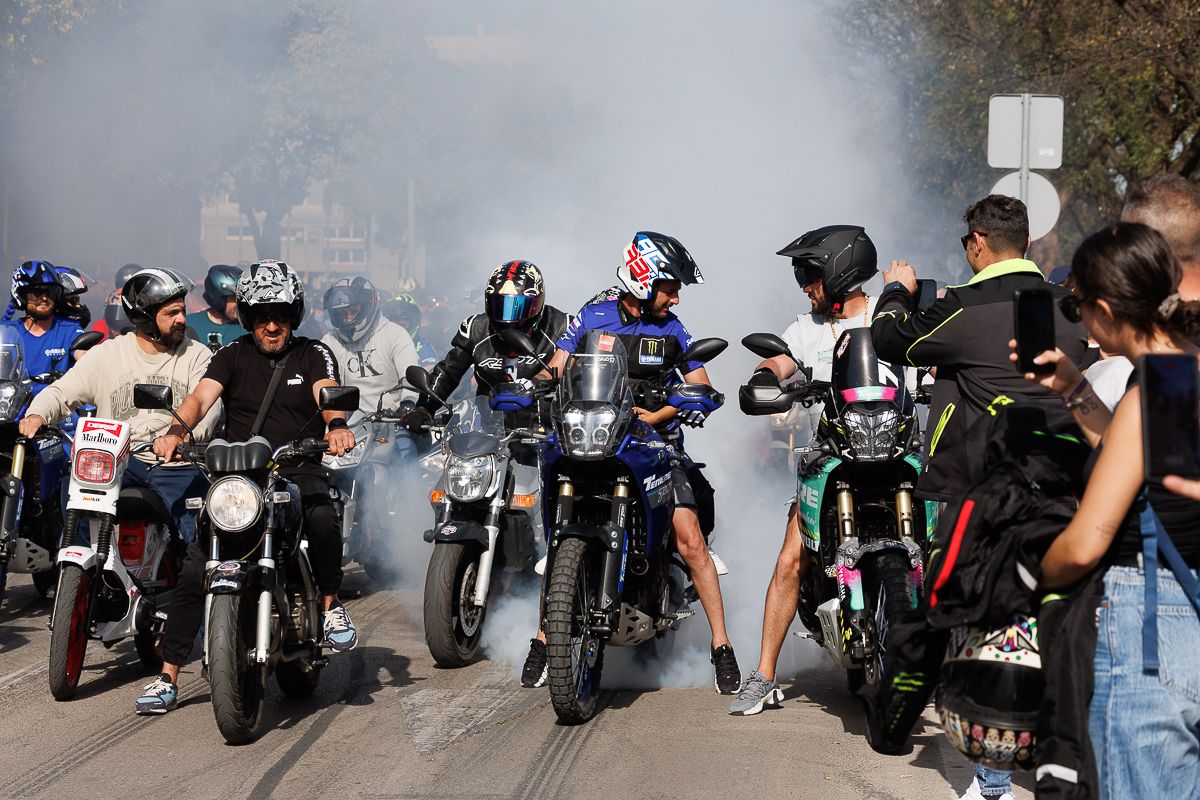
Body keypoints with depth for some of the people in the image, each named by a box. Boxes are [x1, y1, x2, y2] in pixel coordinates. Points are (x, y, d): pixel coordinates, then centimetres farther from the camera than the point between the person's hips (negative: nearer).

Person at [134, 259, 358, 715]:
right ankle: (167, 678, -4)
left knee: (323, 519, -36)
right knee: (193, 569, -11)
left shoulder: (314, 355, 9)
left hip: (298, 471, -1)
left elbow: (328, 394, -10)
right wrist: (176, 430, -28)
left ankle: (330, 604, -10)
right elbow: (201, 396, -5)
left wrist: (337, 425, -35)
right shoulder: (232, 356, 11)